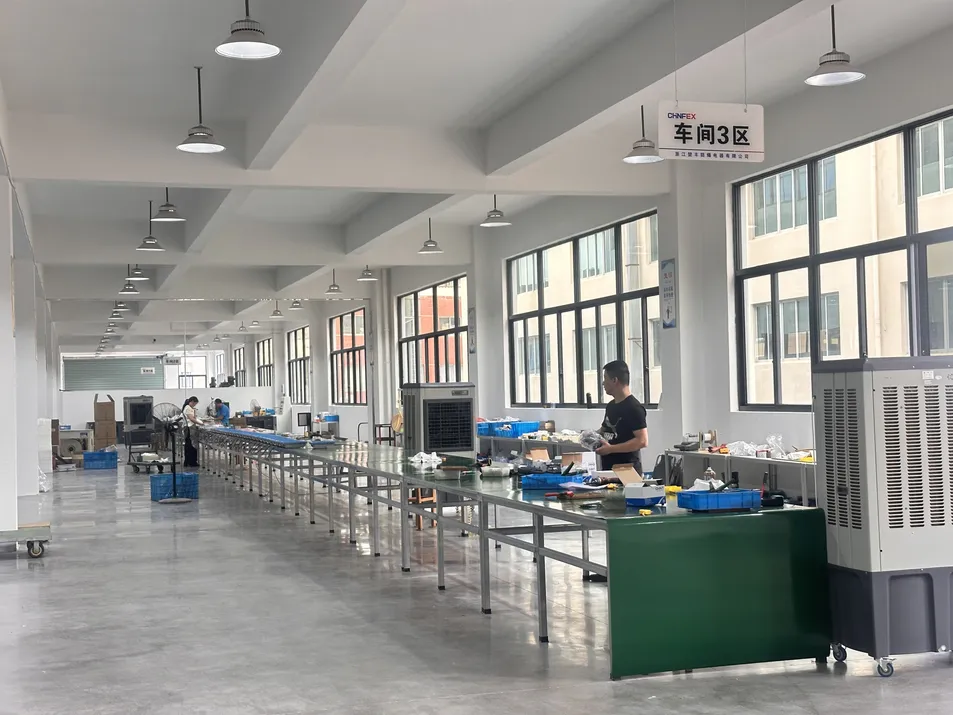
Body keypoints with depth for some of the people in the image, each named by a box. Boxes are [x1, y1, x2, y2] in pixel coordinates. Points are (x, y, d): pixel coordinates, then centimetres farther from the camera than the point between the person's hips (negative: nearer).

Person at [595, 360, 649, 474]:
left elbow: (643, 441, -19)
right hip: (608, 468, 8)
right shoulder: (611, 406, 15)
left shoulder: (633, 408, -12)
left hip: (627, 469, -8)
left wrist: (611, 448, -20)